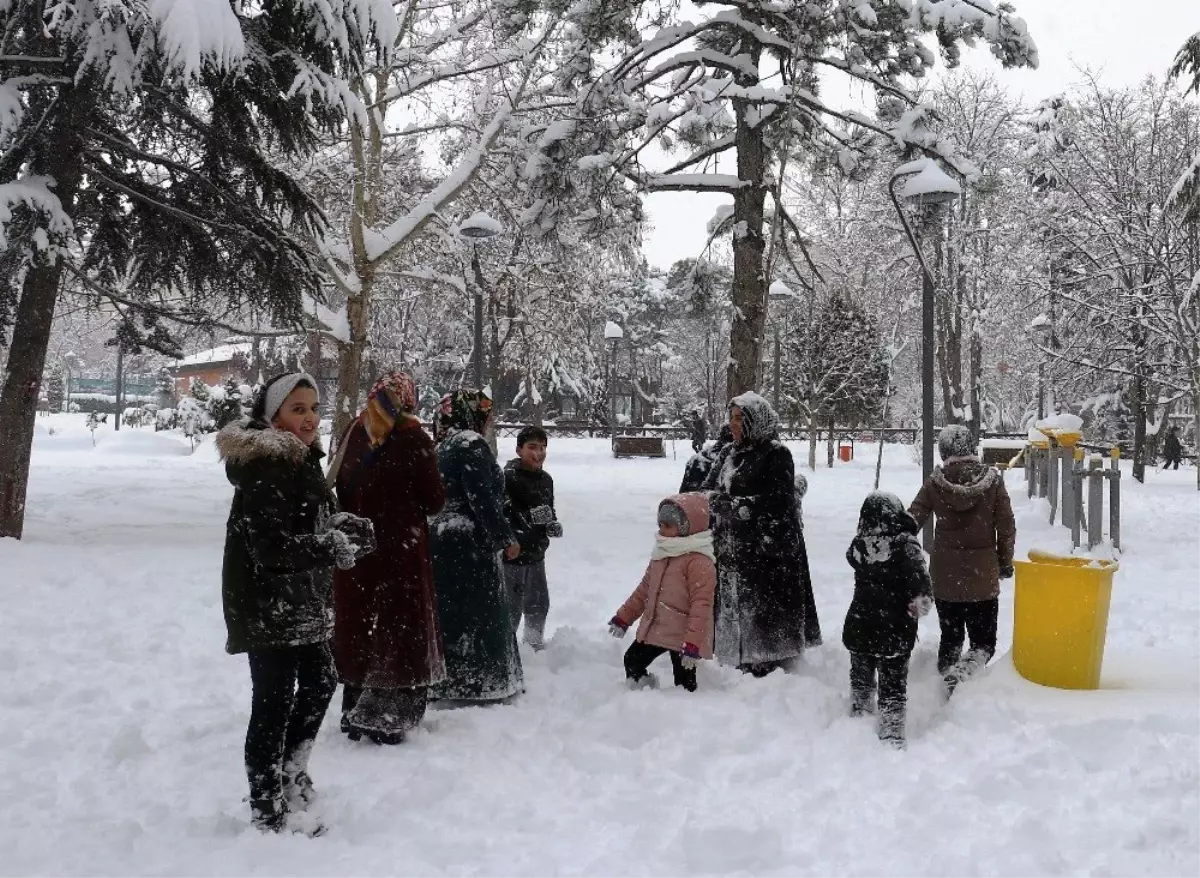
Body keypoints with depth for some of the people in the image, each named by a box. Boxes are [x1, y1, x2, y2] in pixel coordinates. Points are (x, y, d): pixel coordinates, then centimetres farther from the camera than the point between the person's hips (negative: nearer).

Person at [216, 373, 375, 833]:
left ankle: (290, 774, 39)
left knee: (320, 682, 22)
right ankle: (268, 813, 13)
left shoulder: (301, 458, 10)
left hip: (302, 602, 10)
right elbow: (273, 547, -27)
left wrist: (342, 525, -4)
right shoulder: (264, 469, -21)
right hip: (267, 605, -10)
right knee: (274, 703, -1)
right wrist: (336, 547, -22)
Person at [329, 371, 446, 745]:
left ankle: (356, 711, 20)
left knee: (358, 626, 10)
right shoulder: (412, 438, -8)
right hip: (401, 550, -2)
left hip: (354, 547, 2)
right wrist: (413, 511, 5)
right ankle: (392, 717, 12)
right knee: (401, 629, 8)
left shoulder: (353, 433, -5)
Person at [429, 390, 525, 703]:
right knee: (479, 614, -2)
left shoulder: (444, 447, 16)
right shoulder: (472, 444, -13)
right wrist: (506, 537, -13)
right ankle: (478, 685, 3)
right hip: (469, 544, -9)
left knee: (448, 612, 13)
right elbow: (481, 498, -20)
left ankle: (445, 682, 19)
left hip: (441, 538, 10)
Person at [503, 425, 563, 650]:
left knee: (539, 604, 23)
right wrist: (530, 516, -32)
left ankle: (535, 644, 43)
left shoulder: (545, 479, 5)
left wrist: (553, 524, -1)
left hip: (536, 554, 8)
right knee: (511, 607, -1)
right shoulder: (508, 478, -19)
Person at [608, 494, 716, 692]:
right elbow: (644, 589, 20)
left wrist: (692, 643, -25)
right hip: (654, 629, 9)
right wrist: (623, 618, 21)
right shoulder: (662, 554, 11)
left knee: (684, 684, -4)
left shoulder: (699, 562, -18)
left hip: (683, 636, -9)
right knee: (632, 662, 16)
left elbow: (701, 605, -21)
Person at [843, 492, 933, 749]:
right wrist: (921, 601, -17)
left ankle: (858, 717, 37)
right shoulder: (905, 545, -18)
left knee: (861, 678, 23)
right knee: (892, 684, 7)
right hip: (895, 630, -4)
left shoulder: (858, 545, -6)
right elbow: (919, 576, -28)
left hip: (859, 626, 4)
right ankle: (891, 734, 10)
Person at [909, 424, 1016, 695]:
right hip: (983, 577, -1)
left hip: (945, 577, 1)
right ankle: (960, 673, -19)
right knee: (984, 642, 7)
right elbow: (1007, 526, -2)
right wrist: (1005, 562, 12)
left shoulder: (935, 482, -6)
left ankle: (947, 679, 14)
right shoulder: (992, 479, -6)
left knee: (950, 637, 18)